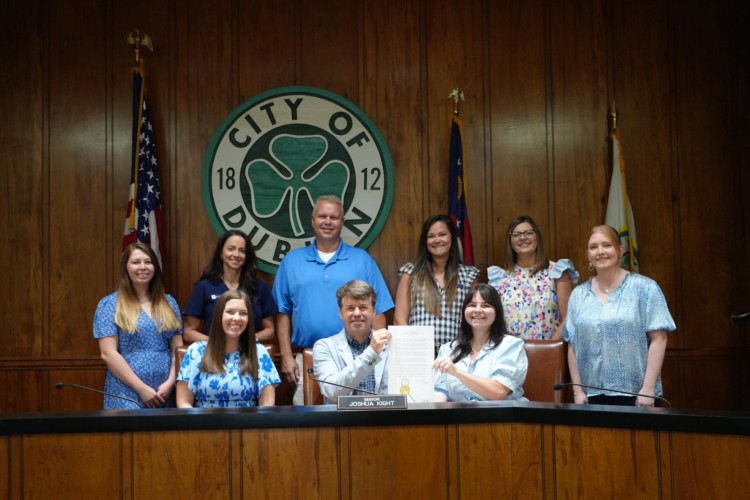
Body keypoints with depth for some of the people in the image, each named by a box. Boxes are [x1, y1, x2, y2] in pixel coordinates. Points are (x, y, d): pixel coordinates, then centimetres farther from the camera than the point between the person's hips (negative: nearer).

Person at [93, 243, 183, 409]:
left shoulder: (169, 303, 11)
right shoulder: (110, 304, -1)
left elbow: (178, 349, 8)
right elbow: (108, 354, -8)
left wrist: (170, 382, -7)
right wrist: (141, 388, -12)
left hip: (165, 393, 3)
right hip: (126, 395, -3)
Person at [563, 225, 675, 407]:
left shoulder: (644, 287, -2)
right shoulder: (578, 294, 8)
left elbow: (658, 339, -6)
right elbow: (573, 346, 8)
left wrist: (648, 387, -12)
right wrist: (578, 390, 3)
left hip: (634, 392, -3)